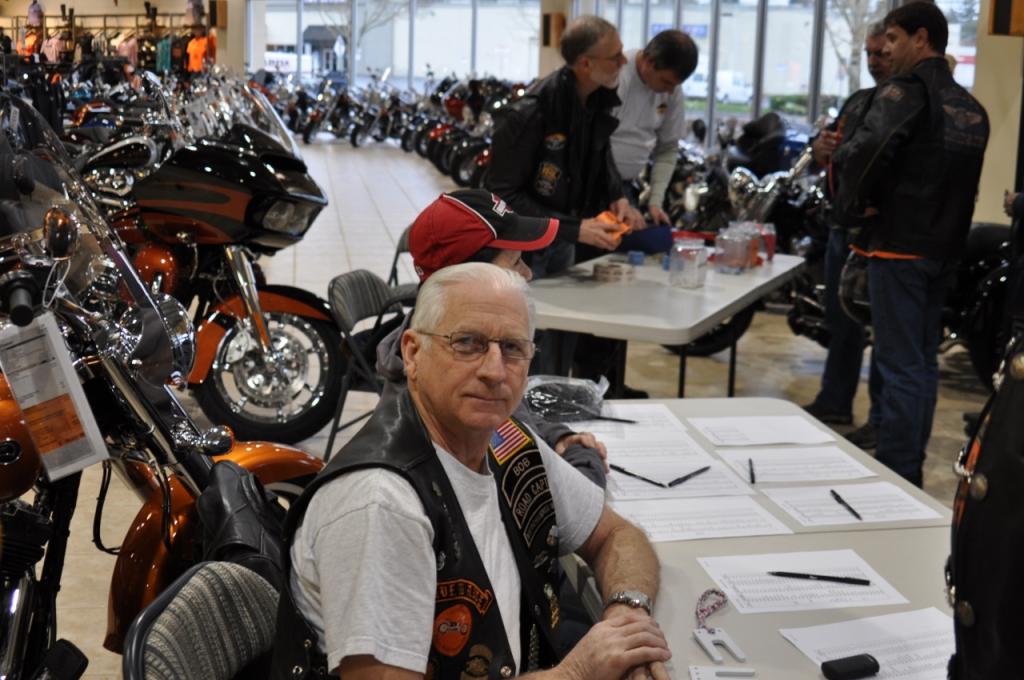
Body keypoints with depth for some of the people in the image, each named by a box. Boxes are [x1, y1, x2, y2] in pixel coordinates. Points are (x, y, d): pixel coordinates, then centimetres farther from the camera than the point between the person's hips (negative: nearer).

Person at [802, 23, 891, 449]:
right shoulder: (858, 101, 16)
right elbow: (827, 158, 21)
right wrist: (822, 150, -2)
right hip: (845, 223, 8)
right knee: (841, 321, 16)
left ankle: (884, 420, 5)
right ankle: (835, 402, 28)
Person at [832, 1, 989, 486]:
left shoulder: (907, 90, -11)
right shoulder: (972, 108, 14)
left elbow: (865, 150, -26)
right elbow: (963, 180, 18)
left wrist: (852, 203, -12)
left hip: (899, 244, -8)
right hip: (945, 247, 8)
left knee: (900, 364, -5)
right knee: (924, 360, 14)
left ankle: (896, 476, -1)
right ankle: (911, 464, 23)